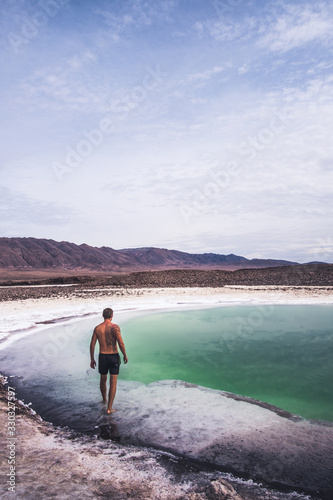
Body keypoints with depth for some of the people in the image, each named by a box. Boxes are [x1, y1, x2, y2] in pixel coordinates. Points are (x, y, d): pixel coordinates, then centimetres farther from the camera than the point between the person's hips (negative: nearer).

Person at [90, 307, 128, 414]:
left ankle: (104, 400, 46)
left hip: (102, 357, 4)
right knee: (113, 383, 4)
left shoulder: (97, 328, -2)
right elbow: (121, 344, -18)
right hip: (114, 357, -4)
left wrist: (92, 359, 11)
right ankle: (109, 408, 4)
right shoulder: (115, 327, -14)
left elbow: (92, 345, 1)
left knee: (103, 379, 25)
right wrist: (125, 356, -2)